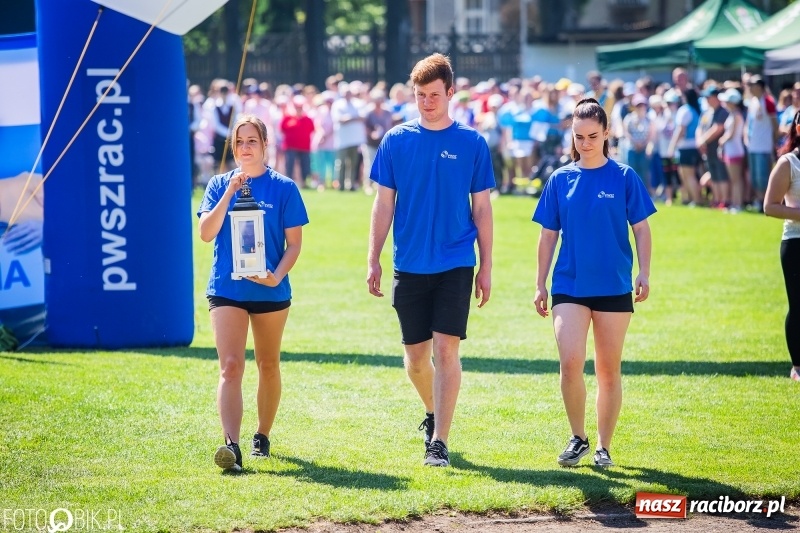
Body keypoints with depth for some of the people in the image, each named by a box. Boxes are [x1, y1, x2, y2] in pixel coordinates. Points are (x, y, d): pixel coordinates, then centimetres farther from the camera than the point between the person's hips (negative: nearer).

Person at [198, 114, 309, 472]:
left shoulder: (283, 188, -1)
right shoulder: (220, 185, 4)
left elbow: (294, 243, 0)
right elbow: (206, 233, -7)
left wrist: (278, 275, -16)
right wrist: (229, 193, -16)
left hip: (270, 291, 0)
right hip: (226, 290, 0)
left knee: (268, 365, 14)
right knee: (230, 366, -13)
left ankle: (263, 436, 31)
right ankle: (231, 444, -22)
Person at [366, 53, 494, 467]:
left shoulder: (471, 143, 1)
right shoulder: (396, 140, 3)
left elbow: (482, 208, 5)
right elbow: (384, 204, 7)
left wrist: (486, 266, 2)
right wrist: (373, 260, 2)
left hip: (455, 265, -2)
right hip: (409, 265, 2)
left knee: (445, 350, -11)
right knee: (415, 356, 9)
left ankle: (439, 441, -9)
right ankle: (432, 413, 37)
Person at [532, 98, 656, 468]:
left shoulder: (624, 177, 0)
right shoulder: (560, 180, 5)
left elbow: (641, 229, 3)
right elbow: (548, 236, 10)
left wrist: (644, 272, -8)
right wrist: (540, 284, 9)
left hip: (614, 287, -1)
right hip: (569, 286, 1)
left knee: (609, 370, 5)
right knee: (570, 363, -13)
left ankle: (603, 447, 17)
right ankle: (578, 438, 5)